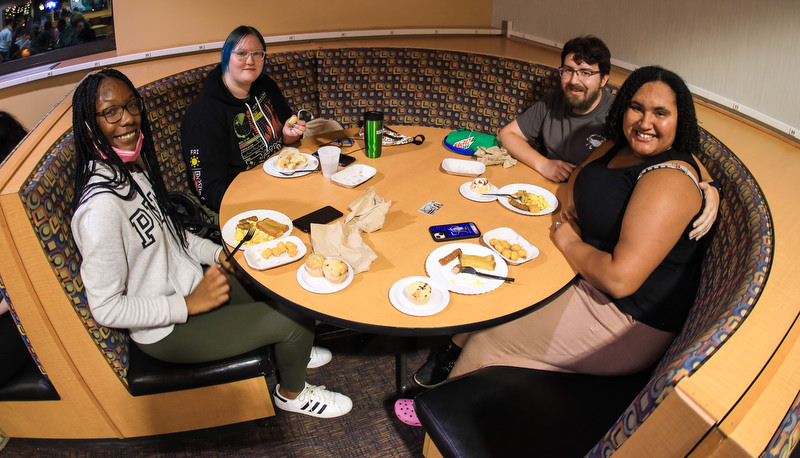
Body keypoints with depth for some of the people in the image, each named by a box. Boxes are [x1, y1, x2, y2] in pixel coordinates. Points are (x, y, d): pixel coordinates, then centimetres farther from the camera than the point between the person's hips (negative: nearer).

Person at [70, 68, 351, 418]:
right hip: (168, 330, -8)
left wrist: (219, 254, 1)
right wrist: (190, 304, -24)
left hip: (192, 283, 9)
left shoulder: (134, 164, -3)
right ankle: (292, 393, 21)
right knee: (299, 318, -8)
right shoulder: (100, 205, -31)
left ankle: (289, 352, 40)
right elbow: (105, 308, -25)